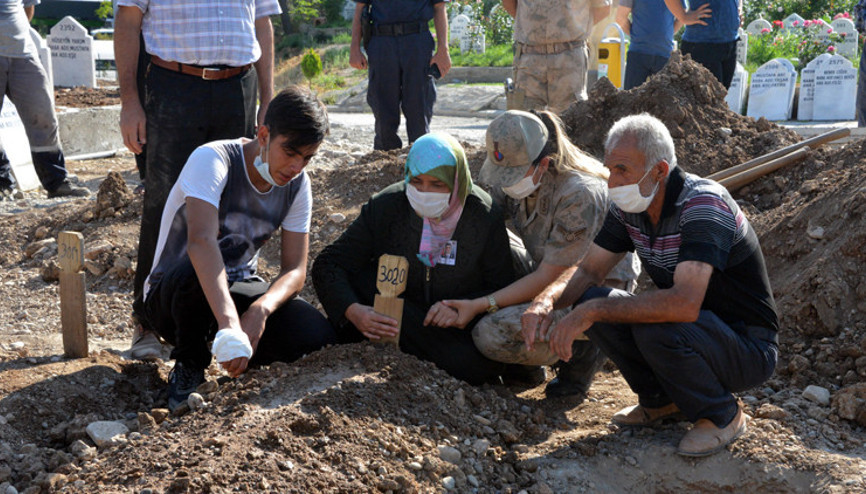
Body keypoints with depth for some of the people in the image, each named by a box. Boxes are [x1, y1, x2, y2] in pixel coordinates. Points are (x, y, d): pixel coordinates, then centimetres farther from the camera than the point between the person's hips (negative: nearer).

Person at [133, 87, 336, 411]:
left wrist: (260, 309, -34)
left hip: (237, 289, 5)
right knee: (227, 248, -39)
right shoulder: (213, 160, -24)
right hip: (170, 296, -4)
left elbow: (295, 270, -10)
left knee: (317, 338, -24)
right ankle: (188, 365, -14)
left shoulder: (297, 184, -4)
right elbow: (201, 240, -42)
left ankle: (244, 357, 9)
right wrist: (229, 323, -57)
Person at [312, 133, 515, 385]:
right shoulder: (385, 206, -14)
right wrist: (352, 310, -35)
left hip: (456, 327, 0)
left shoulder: (485, 217, -16)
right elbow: (327, 264, -15)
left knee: (482, 367, -33)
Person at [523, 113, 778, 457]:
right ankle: (662, 401, 9)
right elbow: (587, 272, 2)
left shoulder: (703, 205, -28)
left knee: (655, 326, -34)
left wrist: (591, 311, -37)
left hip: (750, 349, -7)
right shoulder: (628, 207, -4)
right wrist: (545, 301, -20)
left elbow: (684, 303, -40)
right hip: (691, 327, 7)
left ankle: (723, 415, -6)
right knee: (591, 302, -11)